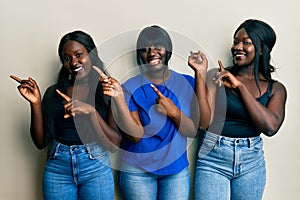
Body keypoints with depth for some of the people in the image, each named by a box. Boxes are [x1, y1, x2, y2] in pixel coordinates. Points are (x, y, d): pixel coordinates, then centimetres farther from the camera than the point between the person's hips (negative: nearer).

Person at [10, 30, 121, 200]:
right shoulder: (54, 92, 5)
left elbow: (115, 144, -10)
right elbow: (41, 142, 3)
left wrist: (91, 110, -22)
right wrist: (35, 103, -8)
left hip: (96, 169, -2)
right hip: (57, 170, 2)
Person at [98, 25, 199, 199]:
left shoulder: (187, 83, 0)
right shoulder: (131, 87, -6)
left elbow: (194, 131, -4)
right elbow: (136, 135, -15)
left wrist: (173, 111, -21)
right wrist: (118, 97, -25)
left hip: (177, 169, 2)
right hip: (138, 171, -2)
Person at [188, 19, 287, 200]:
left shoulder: (276, 89, 3)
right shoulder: (217, 76, -3)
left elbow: (270, 127, -14)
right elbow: (204, 121, -13)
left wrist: (240, 86, -13)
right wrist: (200, 73, -16)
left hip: (252, 163, 2)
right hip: (213, 159, -2)